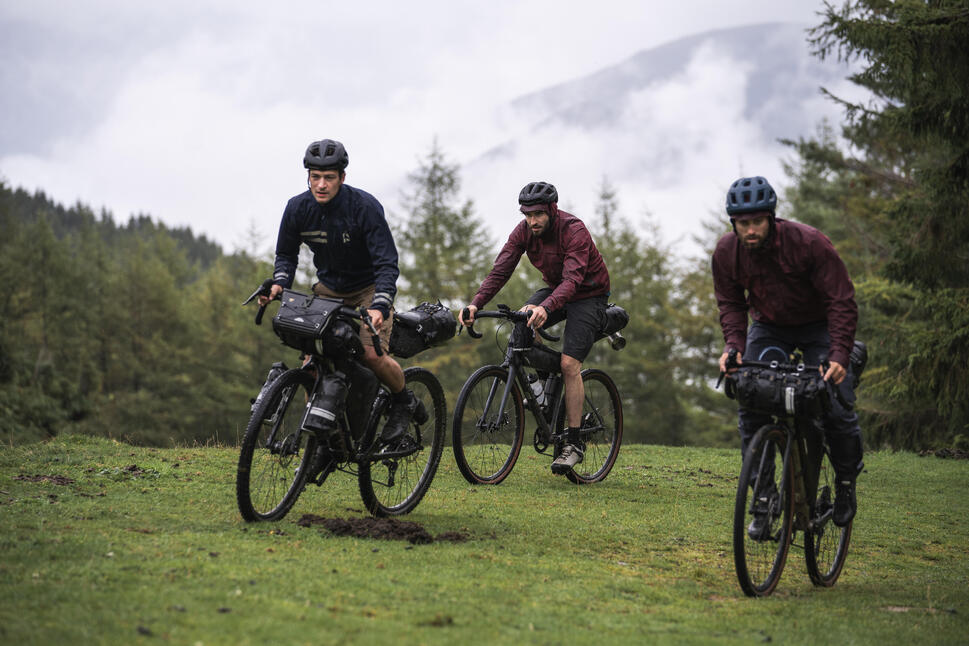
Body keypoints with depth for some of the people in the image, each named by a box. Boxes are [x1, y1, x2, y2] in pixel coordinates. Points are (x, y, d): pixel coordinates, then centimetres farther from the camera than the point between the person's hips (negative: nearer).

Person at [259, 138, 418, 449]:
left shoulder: (364, 207, -26)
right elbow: (286, 254, 4)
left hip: (369, 287, -4)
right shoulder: (298, 208, -13)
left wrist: (380, 307, -41)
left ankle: (403, 401, 5)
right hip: (328, 288, 4)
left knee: (372, 354, -24)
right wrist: (279, 284, -17)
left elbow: (386, 263, -26)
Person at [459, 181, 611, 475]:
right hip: (555, 288, 6)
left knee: (569, 363, -19)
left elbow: (573, 278, -42)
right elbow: (500, 270, -19)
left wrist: (546, 307, -60)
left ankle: (574, 443, -12)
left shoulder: (574, 230, -30)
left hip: (589, 294, -6)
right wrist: (475, 304, -35)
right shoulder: (524, 231, -13)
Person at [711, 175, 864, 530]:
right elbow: (730, 303, -4)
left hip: (819, 327, -3)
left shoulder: (809, 243, -29)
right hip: (769, 328, 3)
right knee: (750, 408, -12)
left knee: (837, 408, -16)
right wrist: (733, 345, -22)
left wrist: (839, 356, -37)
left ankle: (846, 481, 12)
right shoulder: (726, 252, -17)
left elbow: (842, 302, -26)